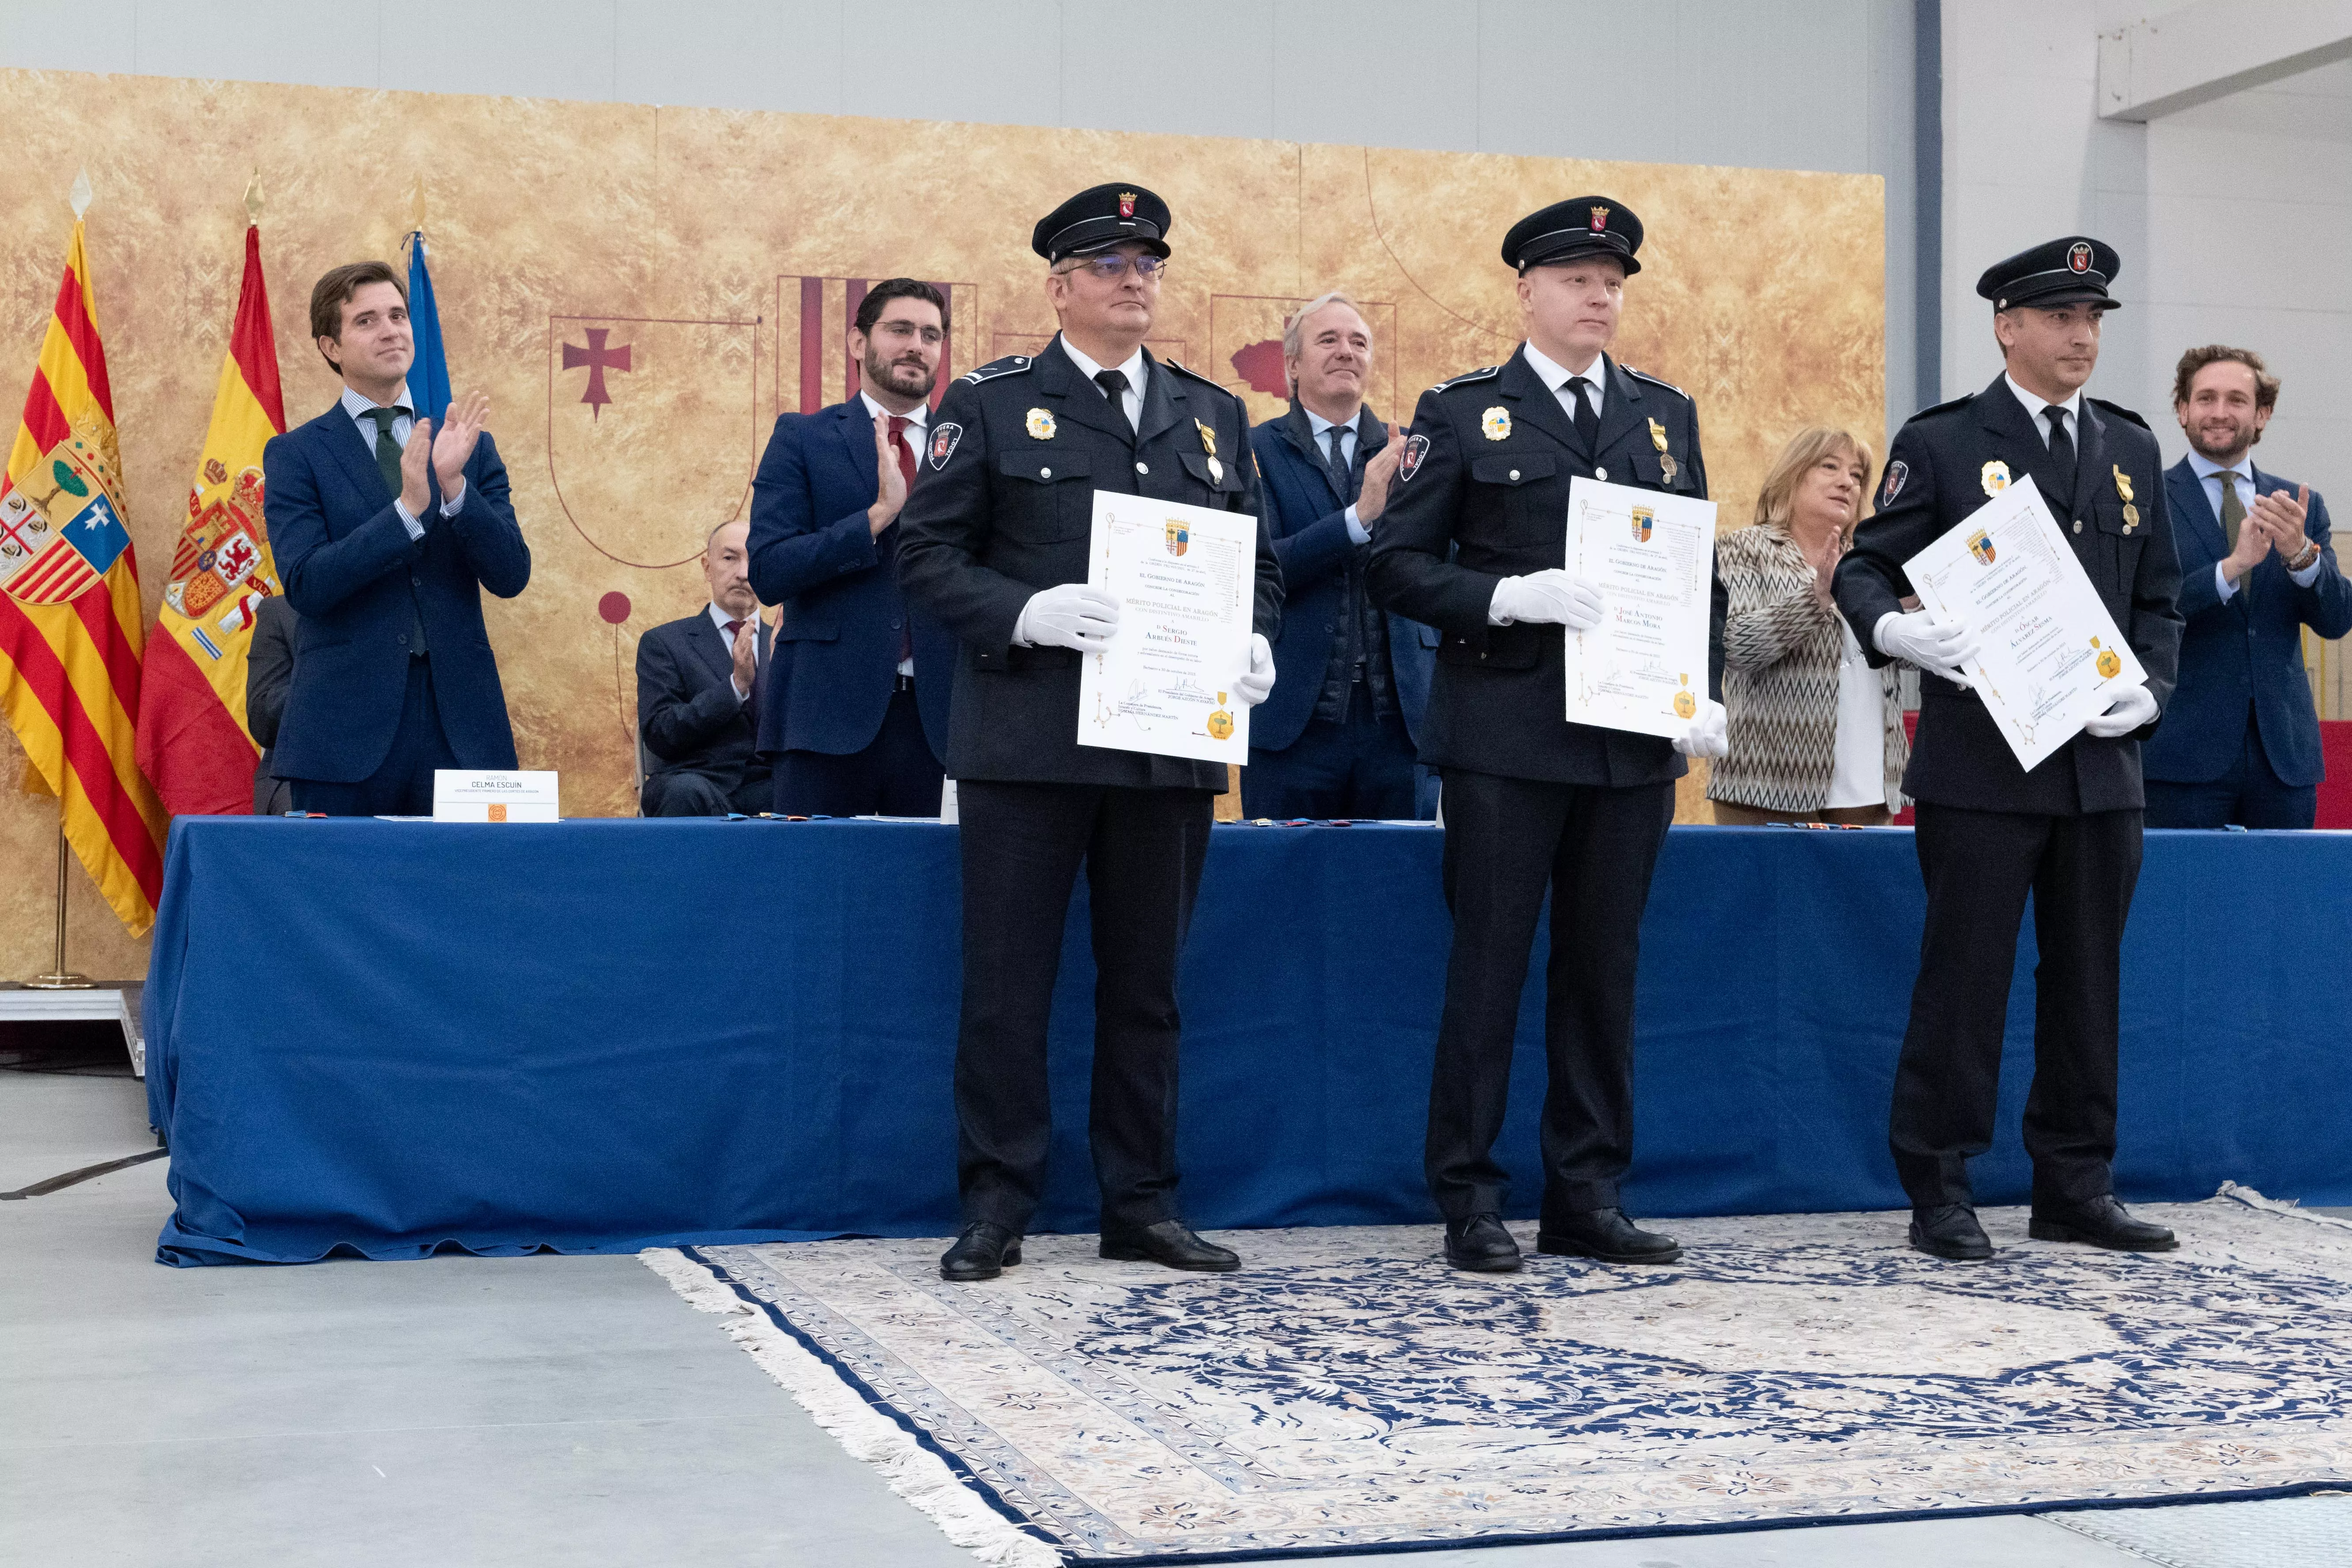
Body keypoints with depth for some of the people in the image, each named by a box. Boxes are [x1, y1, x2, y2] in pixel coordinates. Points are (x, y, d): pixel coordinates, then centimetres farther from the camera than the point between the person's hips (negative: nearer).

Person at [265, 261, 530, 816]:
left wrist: (454, 485, -13)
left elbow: (511, 576, 2)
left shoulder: (472, 447, 12)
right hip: (347, 729, -2)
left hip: (458, 728, 2)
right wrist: (409, 508, -18)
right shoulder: (295, 455, 4)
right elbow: (306, 584, -10)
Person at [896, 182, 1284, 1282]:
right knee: (1006, 983, 0)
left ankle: (1140, 1204, 19)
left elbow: (1258, 559, 18)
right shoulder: (990, 405, 3)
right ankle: (997, 1208, 10)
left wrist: (1256, 642, -3)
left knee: (1146, 984, 10)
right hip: (1027, 739, -4)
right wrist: (1028, 613, -18)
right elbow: (928, 553, -2)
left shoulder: (1213, 415, 15)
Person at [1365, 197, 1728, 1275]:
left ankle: (1588, 1196, 17)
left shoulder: (1667, 415, 14)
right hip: (1505, 733, -4)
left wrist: (1706, 694, 1)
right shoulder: (1462, 413, 3)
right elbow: (1398, 567, -2)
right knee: (1489, 964, 0)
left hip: (1634, 738, 4)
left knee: (1605, 968, 9)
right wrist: (1509, 596, -17)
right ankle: (1469, 1201, 8)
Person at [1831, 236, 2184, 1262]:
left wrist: (2149, 691, -2)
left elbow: (2159, 598, 16)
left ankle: (2075, 1188, 20)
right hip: (1981, 764, -5)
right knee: (1964, 978, -1)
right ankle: (1940, 1192, 9)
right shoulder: (1943, 444, -1)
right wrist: (1896, 631, -24)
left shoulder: (2131, 449, 14)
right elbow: (1864, 568, -2)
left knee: (2087, 980, 10)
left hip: (2102, 764, 5)